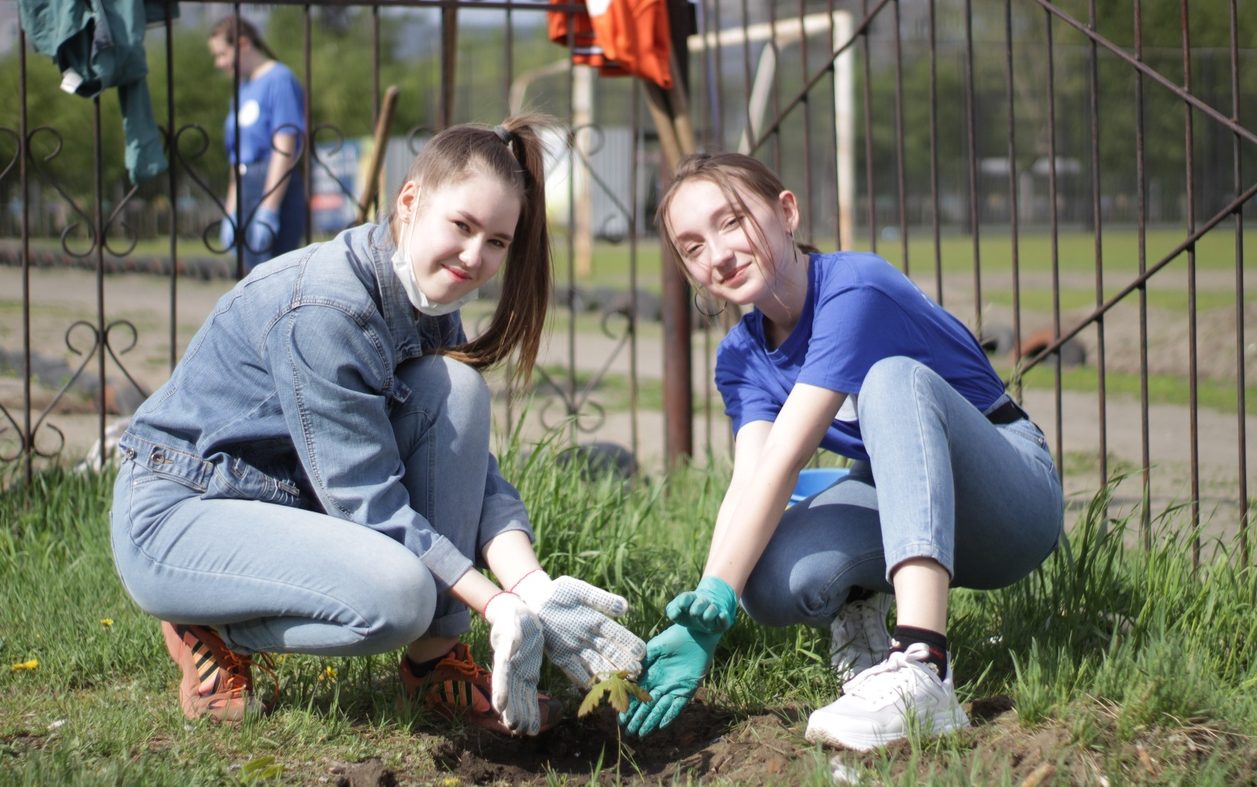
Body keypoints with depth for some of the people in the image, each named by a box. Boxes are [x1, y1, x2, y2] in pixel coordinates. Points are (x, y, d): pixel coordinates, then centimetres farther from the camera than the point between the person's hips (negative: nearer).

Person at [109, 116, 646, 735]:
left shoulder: (430, 306, 0)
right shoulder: (322, 309, -27)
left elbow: (473, 469, -5)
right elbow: (369, 502, -26)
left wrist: (532, 584, -23)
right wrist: (502, 609, -29)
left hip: (292, 501, 9)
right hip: (176, 515, -8)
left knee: (454, 387, -12)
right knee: (398, 595, -33)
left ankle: (437, 660, -8)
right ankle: (211, 630, -4)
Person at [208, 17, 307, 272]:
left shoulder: (279, 80, -9)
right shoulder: (243, 90, 17)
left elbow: (285, 150, -15)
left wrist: (268, 210, -19)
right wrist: (231, 214, 20)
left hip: (277, 190, -9)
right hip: (249, 191, 9)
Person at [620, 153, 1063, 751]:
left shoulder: (854, 291, -22)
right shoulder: (741, 358, 0)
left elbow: (783, 461, -30)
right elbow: (747, 481, -17)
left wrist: (715, 596, -36)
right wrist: (710, 606, -33)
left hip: (1011, 492, -5)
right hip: (896, 502, 5)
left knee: (894, 379, -36)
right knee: (769, 583, -28)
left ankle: (921, 669, -48)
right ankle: (855, 606, 9)